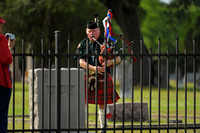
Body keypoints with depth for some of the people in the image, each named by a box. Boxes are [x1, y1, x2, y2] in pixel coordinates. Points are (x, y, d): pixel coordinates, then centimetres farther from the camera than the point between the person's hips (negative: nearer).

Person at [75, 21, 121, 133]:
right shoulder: (83, 44, 6)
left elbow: (118, 58, 2)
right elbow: (81, 62, -4)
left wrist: (111, 61, -21)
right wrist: (93, 68, -21)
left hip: (103, 77, -1)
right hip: (87, 77, 1)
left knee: (102, 104, 4)